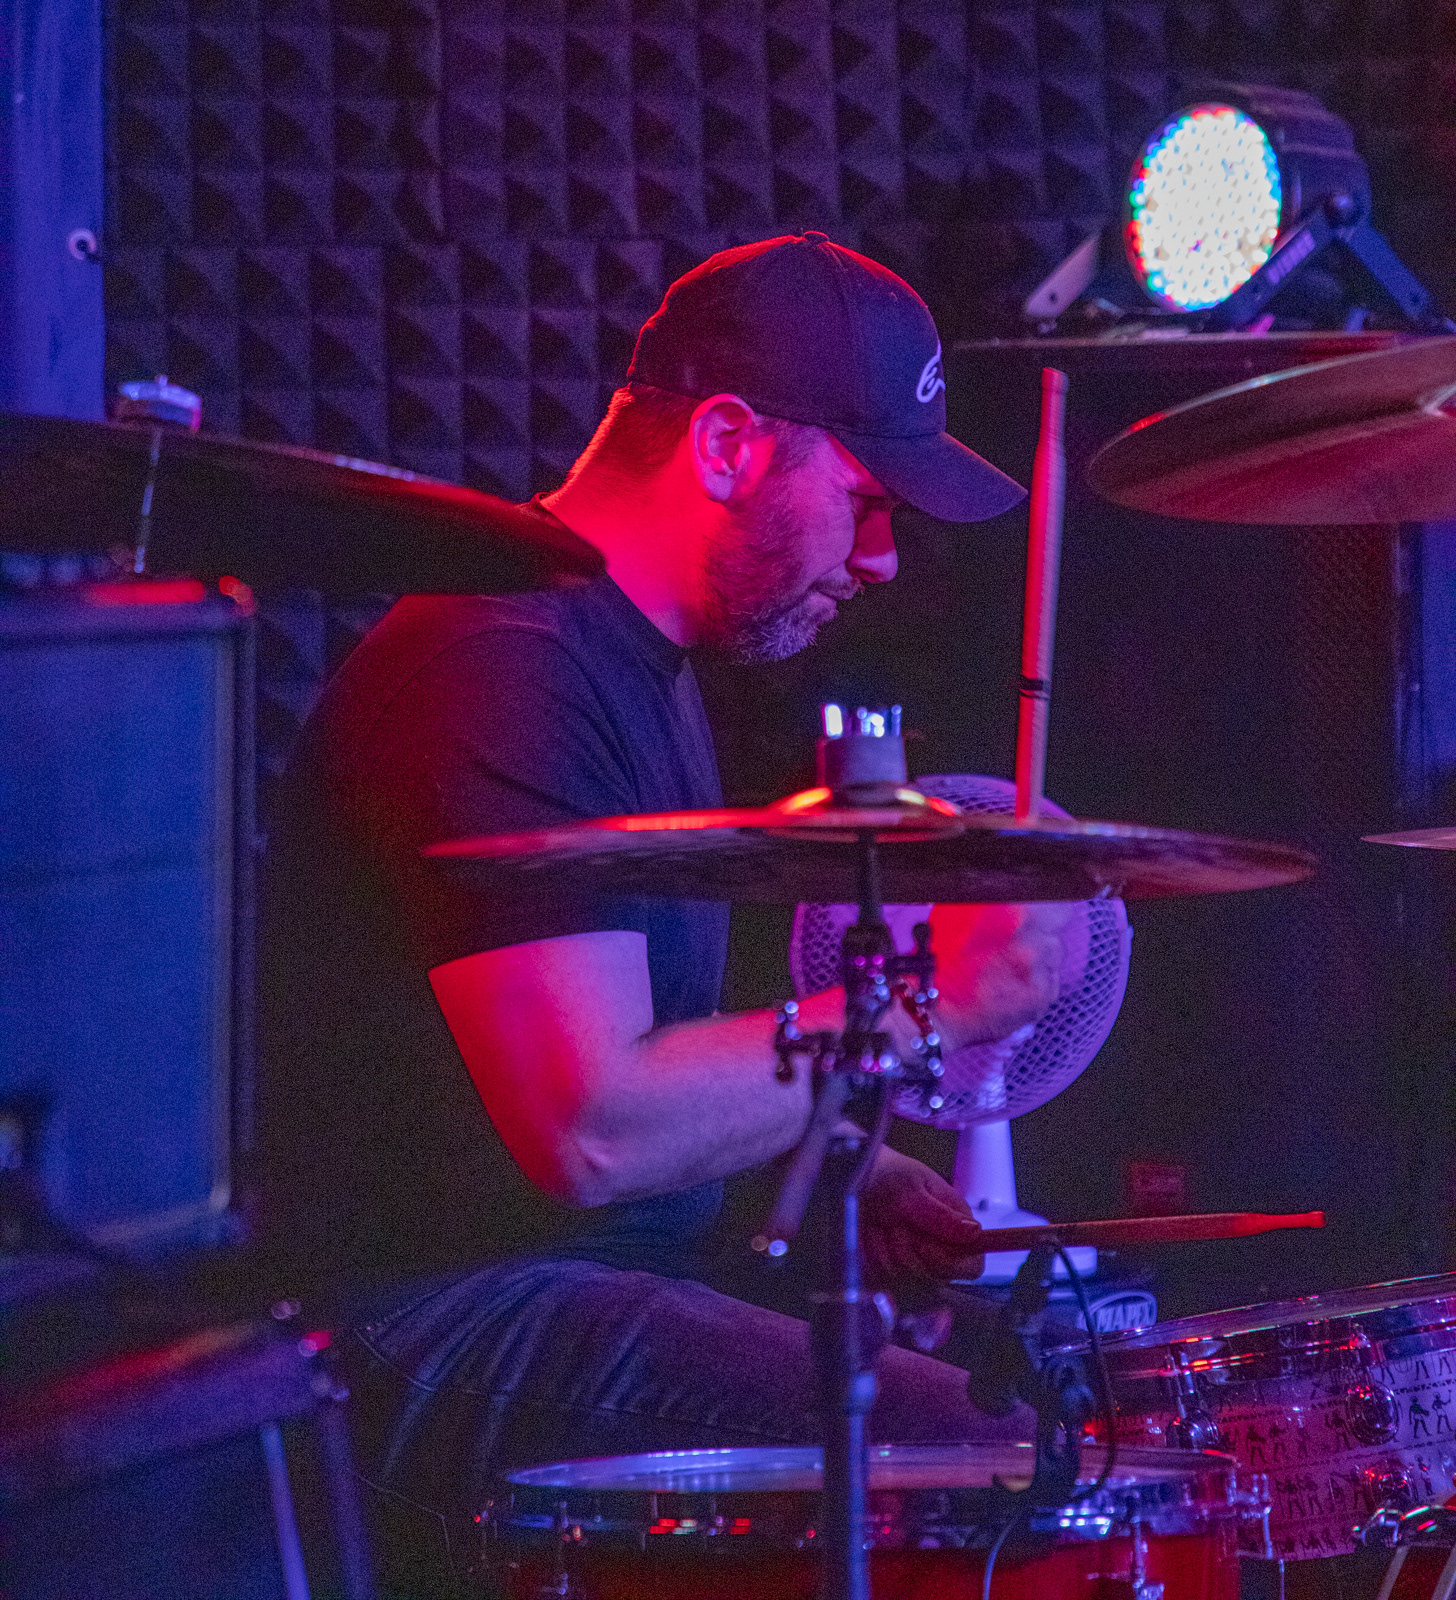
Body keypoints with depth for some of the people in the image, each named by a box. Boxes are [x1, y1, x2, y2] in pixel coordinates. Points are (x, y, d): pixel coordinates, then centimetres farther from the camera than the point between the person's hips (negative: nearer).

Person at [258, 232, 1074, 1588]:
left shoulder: (641, 659, 16)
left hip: (637, 1277, 11)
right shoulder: (496, 671, -18)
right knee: (1006, 1467, -22)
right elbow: (589, 1130, -26)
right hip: (456, 1333, -11)